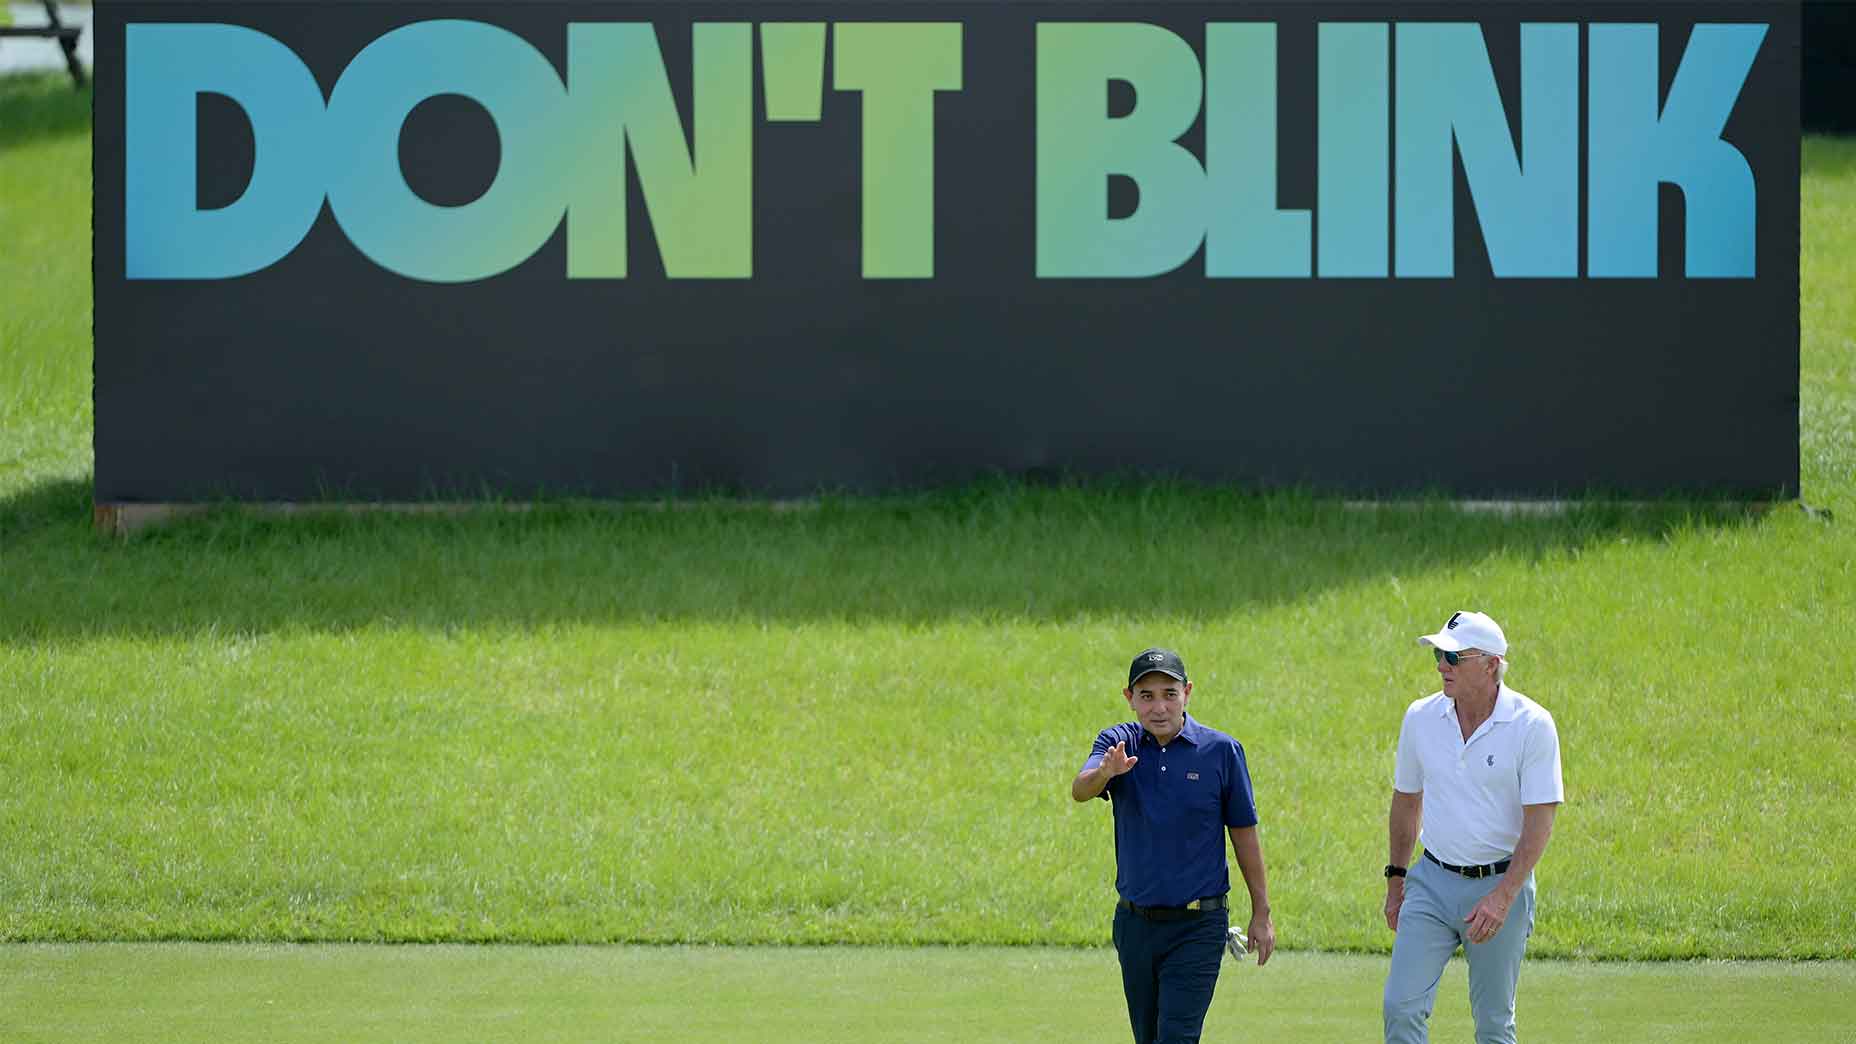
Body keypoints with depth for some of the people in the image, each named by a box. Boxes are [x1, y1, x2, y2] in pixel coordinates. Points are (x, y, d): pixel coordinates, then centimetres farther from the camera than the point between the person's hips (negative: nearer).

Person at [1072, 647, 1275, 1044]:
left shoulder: (1221, 750, -6)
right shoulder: (1118, 743, -1)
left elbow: (1243, 831, 1)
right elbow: (1079, 790, -20)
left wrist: (1261, 914, 3)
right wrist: (1104, 772, -44)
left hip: (1197, 926, -3)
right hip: (1135, 922, 3)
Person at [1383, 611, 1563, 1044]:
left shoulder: (1532, 725, -12)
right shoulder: (1422, 717, 2)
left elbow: (1539, 822, -14)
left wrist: (1502, 898, -22)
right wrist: (1395, 879, 18)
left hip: (1500, 884, -3)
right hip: (1432, 882, 3)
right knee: (1402, 1006, -9)